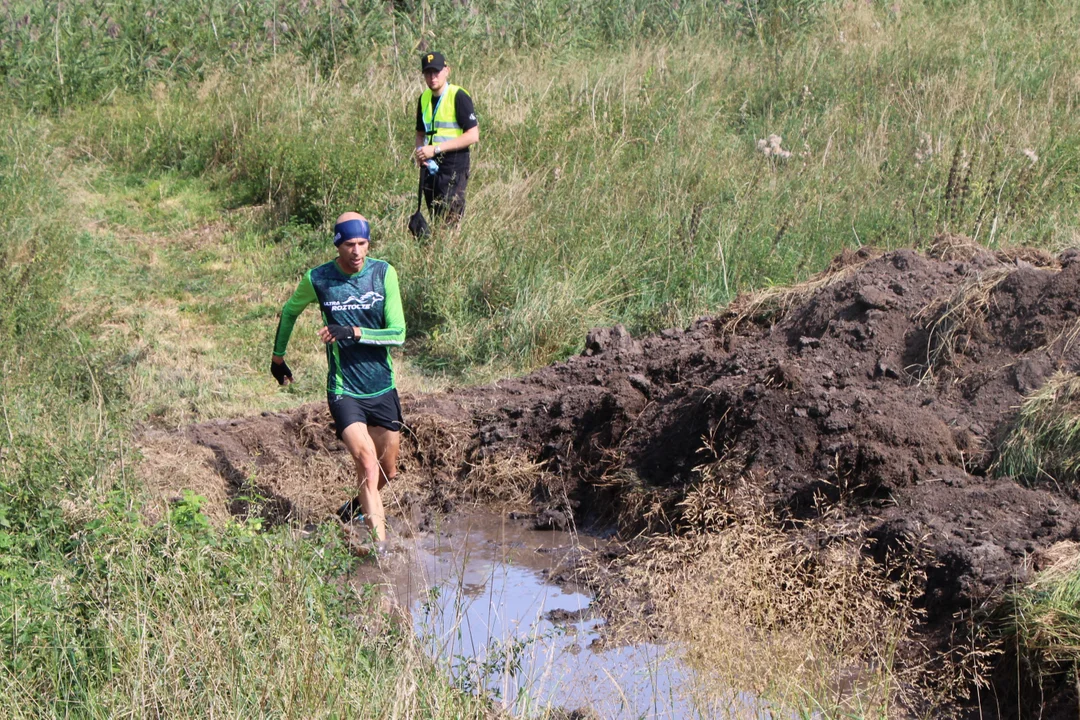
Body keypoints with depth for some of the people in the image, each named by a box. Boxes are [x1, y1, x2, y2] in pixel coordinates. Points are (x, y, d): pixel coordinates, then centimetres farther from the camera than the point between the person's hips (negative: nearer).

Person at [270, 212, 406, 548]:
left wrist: (354, 332, -23)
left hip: (383, 389, 3)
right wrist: (278, 356, 23)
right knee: (367, 461, -23)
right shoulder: (317, 279, -7)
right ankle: (380, 543, -23)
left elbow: (398, 333, -9)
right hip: (344, 391, -3)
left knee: (387, 472, 16)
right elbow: (290, 311, 14)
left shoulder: (384, 273, -5)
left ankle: (355, 508, 46)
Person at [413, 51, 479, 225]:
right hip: (430, 170, 7)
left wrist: (436, 149, -16)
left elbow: (473, 136, -15)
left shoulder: (458, 96, -10)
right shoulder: (424, 98, 12)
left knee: (451, 223, -10)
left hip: (454, 171, -7)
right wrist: (420, 151, 1)